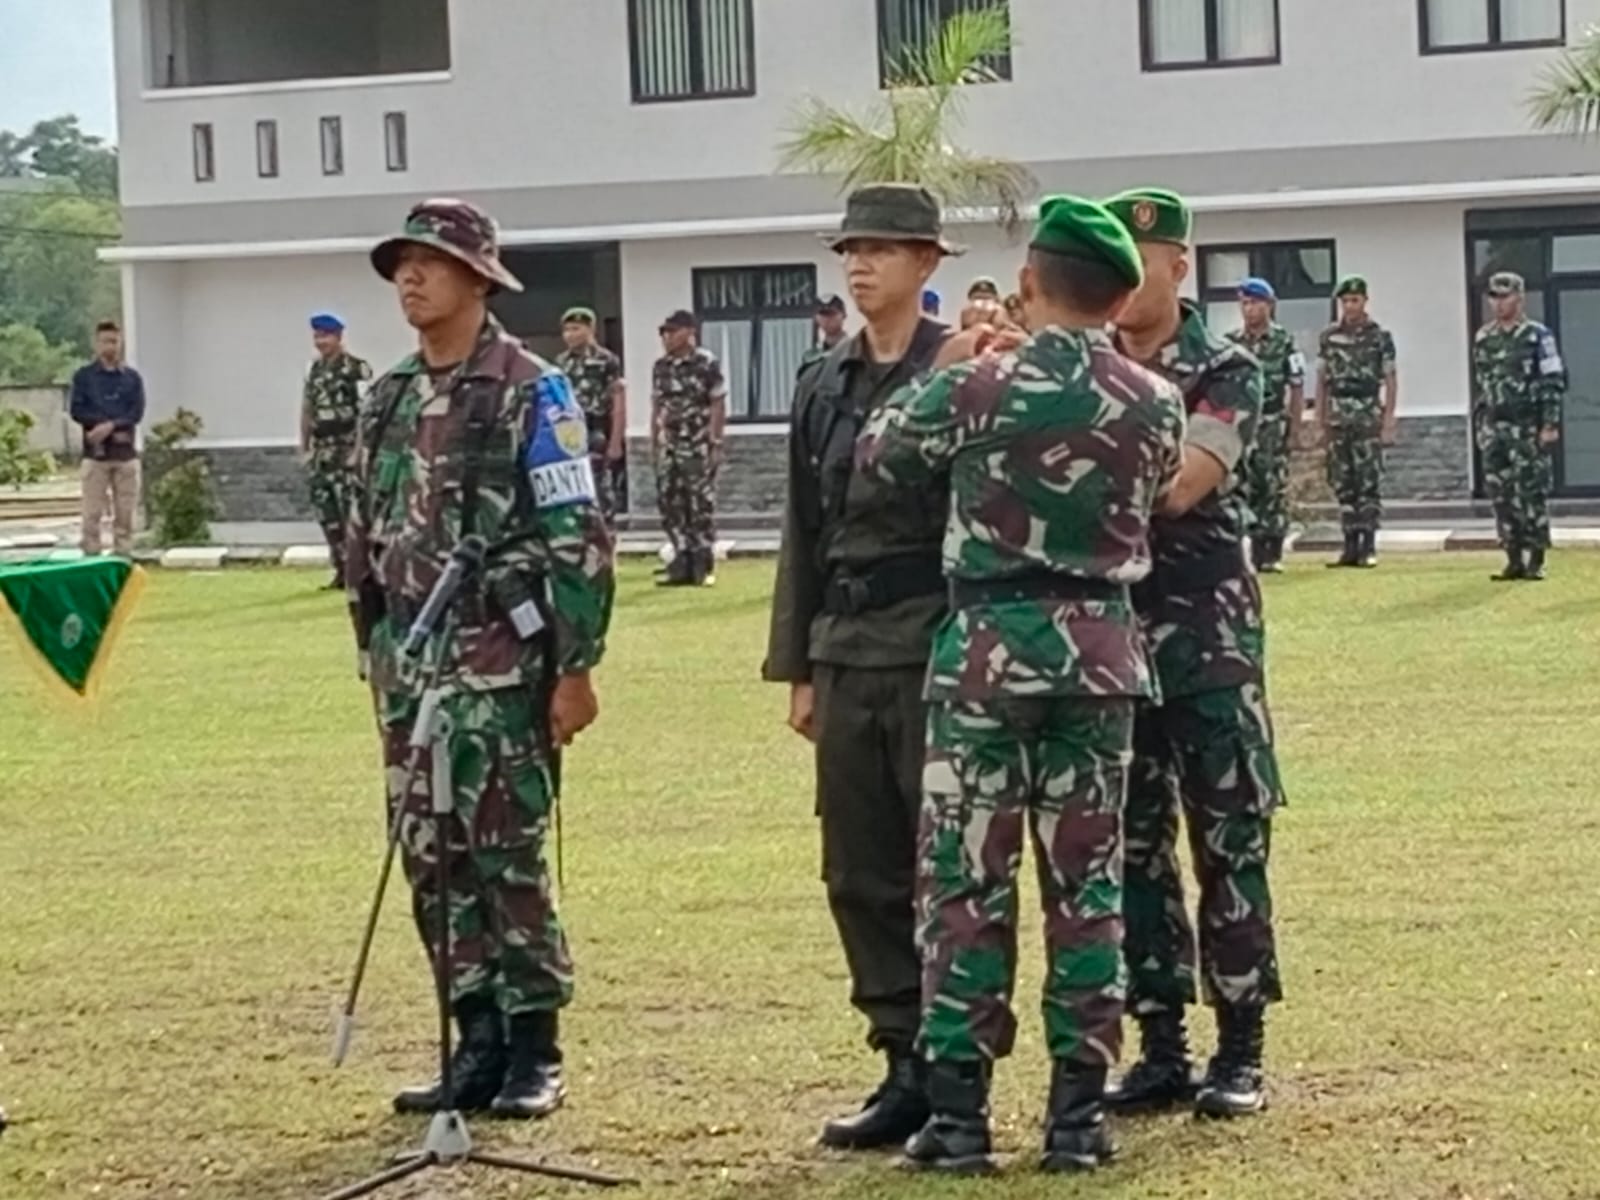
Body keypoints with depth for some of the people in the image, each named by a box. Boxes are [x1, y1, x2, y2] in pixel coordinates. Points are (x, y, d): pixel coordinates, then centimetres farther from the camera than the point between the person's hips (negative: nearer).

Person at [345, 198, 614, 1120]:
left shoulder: (531, 393, -6)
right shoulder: (389, 399, 14)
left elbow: (579, 539, -10)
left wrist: (576, 666, -13)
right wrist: (376, 652, 18)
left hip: (499, 660, -7)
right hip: (408, 661, 7)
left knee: (508, 855, -4)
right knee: (433, 860, 8)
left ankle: (535, 1055, 6)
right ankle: (479, 1046, 16)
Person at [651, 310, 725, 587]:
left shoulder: (707, 364, -7)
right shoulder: (661, 366, 11)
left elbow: (718, 405, -8)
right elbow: (656, 406, 15)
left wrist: (715, 443, -12)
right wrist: (654, 443, 12)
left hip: (698, 446, -6)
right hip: (669, 446, 6)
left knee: (701, 506, -3)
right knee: (671, 505, 6)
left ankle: (701, 567, 2)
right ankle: (682, 564, 13)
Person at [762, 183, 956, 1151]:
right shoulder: (825, 387, 13)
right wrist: (799, 667, 14)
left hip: (937, 647, -6)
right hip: (846, 655, 6)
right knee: (860, 872, 7)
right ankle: (907, 1066, 16)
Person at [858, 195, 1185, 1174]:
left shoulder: (978, 385, -9)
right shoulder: (1156, 404, 1)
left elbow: (879, 454, 6)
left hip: (989, 646, -3)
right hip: (1102, 648, 3)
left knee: (967, 881, 3)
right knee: (1089, 883, 9)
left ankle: (959, 1111, 3)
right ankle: (1080, 1112, 10)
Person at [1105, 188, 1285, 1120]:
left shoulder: (1226, 373, -4)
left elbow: (1176, 488, -18)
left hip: (1208, 634, -4)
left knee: (1229, 845, -1)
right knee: (1132, 848, 6)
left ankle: (1240, 1052, 6)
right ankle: (1161, 1049, 14)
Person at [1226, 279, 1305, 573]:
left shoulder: (1285, 342, 0)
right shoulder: (1231, 343, 7)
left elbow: (1297, 388, 0)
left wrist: (1294, 430, -5)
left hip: (1272, 426, -2)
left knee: (1274, 489, -3)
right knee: (1243, 488, -1)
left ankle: (1273, 554, 1)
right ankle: (1256, 550, 4)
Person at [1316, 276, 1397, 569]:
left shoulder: (1380, 336, -1)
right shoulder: (1329, 336, 9)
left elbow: (1391, 380, -3)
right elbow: (1322, 379, 12)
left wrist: (1388, 420, -9)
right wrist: (1320, 418, 7)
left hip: (1368, 416, -4)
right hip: (1338, 418, 4)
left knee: (1369, 483, -5)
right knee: (1343, 484, 5)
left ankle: (1368, 547, -2)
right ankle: (1351, 546, 10)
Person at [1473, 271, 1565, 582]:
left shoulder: (1537, 337, -4)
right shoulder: (1483, 339, 12)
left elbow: (1554, 383, -6)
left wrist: (1550, 424, -13)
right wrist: (1480, 424, 16)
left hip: (1528, 428, -5)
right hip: (1495, 428, 5)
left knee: (1532, 493, -4)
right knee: (1502, 495, 3)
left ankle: (1535, 560, 1)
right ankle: (1514, 559, 9)